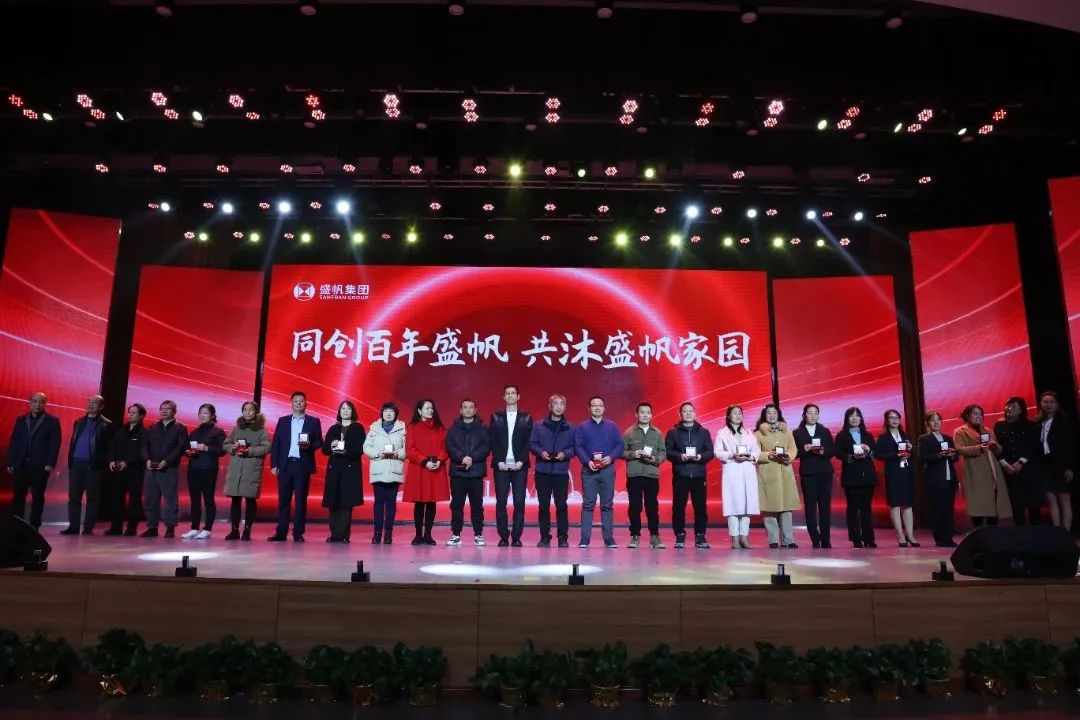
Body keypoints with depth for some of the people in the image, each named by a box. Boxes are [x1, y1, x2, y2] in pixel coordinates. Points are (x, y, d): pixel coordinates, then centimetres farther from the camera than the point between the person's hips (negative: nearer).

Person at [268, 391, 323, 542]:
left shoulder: (314, 421, 7)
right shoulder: (283, 421, 12)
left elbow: (319, 442, 4)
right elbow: (275, 443, 8)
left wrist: (309, 445, -17)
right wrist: (274, 464, 0)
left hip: (303, 465, -2)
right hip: (285, 465, 2)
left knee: (301, 500, 0)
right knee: (283, 500, 3)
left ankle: (298, 533, 4)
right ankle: (281, 532, 8)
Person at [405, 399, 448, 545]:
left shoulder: (439, 428, 11)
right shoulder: (413, 428, 3)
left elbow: (445, 447, 5)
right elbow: (409, 450, -4)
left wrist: (439, 460, -13)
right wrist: (424, 462, -15)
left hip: (437, 470, 2)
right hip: (418, 470, -2)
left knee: (432, 503, 3)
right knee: (419, 503, 1)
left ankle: (428, 535, 10)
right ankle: (418, 535, 9)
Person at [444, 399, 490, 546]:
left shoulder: (482, 428, 7)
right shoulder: (454, 428, 11)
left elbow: (486, 446, -3)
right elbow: (449, 446, -1)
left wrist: (472, 458, -16)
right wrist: (462, 458, -16)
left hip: (476, 472, -1)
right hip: (457, 472, 1)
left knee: (477, 504, 1)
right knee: (456, 504, 3)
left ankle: (478, 534, 9)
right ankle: (456, 534, 10)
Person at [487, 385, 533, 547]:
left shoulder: (526, 417, 8)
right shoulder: (496, 417, 10)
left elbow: (528, 442, 2)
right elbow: (493, 441, 3)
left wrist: (521, 461, -10)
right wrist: (499, 461, -7)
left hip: (519, 465, 0)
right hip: (501, 465, 0)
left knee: (519, 502, -2)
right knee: (501, 502, -1)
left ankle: (516, 537, 4)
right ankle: (503, 536, 5)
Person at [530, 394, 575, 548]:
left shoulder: (569, 428, 8)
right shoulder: (539, 426, 8)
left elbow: (574, 447, 5)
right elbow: (532, 444, 5)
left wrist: (565, 454, -13)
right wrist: (541, 452, -13)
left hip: (561, 471, 0)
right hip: (542, 471, 1)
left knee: (561, 505, 0)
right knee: (544, 505, 4)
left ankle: (563, 537, 9)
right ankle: (544, 537, 12)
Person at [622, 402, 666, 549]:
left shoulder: (657, 433, 10)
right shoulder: (629, 432, 6)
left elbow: (663, 453, 6)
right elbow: (622, 451, 2)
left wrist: (655, 459, -13)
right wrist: (632, 454, -15)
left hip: (652, 475, 1)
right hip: (633, 475, -1)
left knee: (652, 506, 2)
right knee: (635, 506, 2)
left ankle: (654, 536, 9)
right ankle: (635, 536, 11)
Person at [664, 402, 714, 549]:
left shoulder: (704, 432, 13)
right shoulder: (673, 432, 9)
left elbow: (710, 452, 7)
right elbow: (667, 451, 0)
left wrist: (701, 456, -13)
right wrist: (679, 456, -16)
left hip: (699, 475, 1)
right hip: (680, 475, -1)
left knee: (700, 506, 0)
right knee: (679, 506, -1)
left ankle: (700, 535, 9)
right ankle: (680, 535, 8)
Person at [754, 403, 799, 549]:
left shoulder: (787, 432, 14)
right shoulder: (758, 434, 3)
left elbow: (793, 449, 10)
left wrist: (788, 456, -10)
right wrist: (768, 455, -18)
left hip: (785, 473, 3)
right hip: (767, 474, -3)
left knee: (786, 505, 1)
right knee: (769, 507, -5)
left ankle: (788, 539, 5)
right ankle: (773, 540, 0)